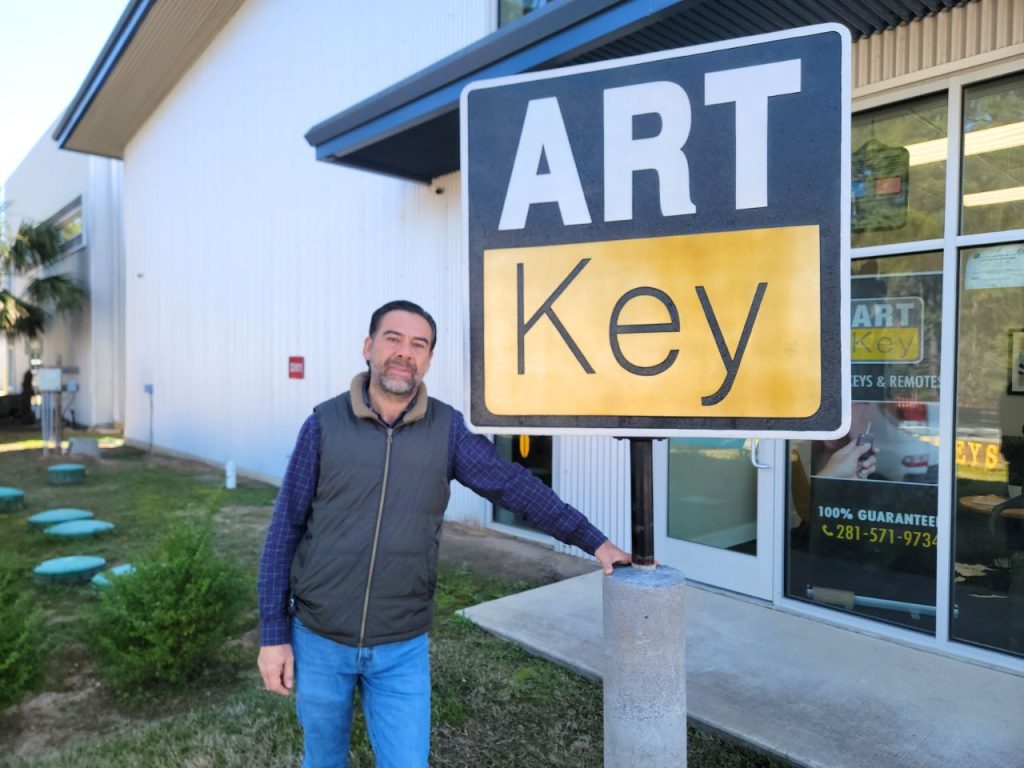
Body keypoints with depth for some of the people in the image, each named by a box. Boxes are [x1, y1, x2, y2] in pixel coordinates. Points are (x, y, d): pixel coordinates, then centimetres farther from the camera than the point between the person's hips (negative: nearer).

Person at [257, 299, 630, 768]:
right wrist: (273, 633, -3)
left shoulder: (446, 429, -5)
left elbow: (513, 485, -5)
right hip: (318, 639, 1)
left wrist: (591, 539, -10)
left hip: (403, 648, 0)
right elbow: (285, 530, -3)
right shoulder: (325, 424, -7)